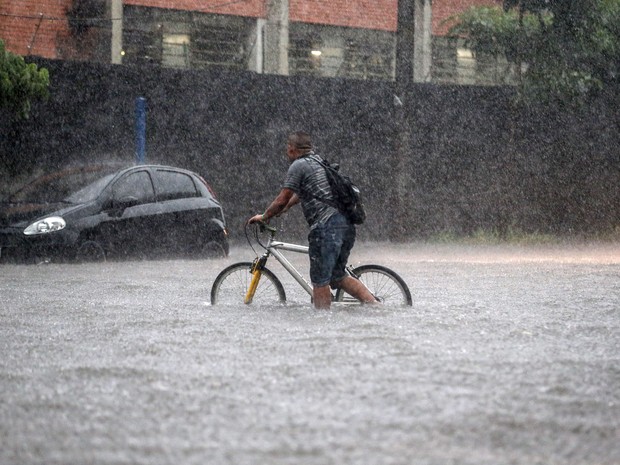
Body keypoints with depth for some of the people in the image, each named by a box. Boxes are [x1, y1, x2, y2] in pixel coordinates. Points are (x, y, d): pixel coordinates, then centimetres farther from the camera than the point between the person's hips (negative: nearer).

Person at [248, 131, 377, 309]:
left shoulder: (298, 166, -2)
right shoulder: (319, 161, 24)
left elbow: (282, 200, -2)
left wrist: (264, 217, 13)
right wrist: (283, 209, 41)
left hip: (326, 225, -9)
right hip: (346, 224, 9)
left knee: (320, 281, -3)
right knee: (338, 277, 16)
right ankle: (375, 304, 5)